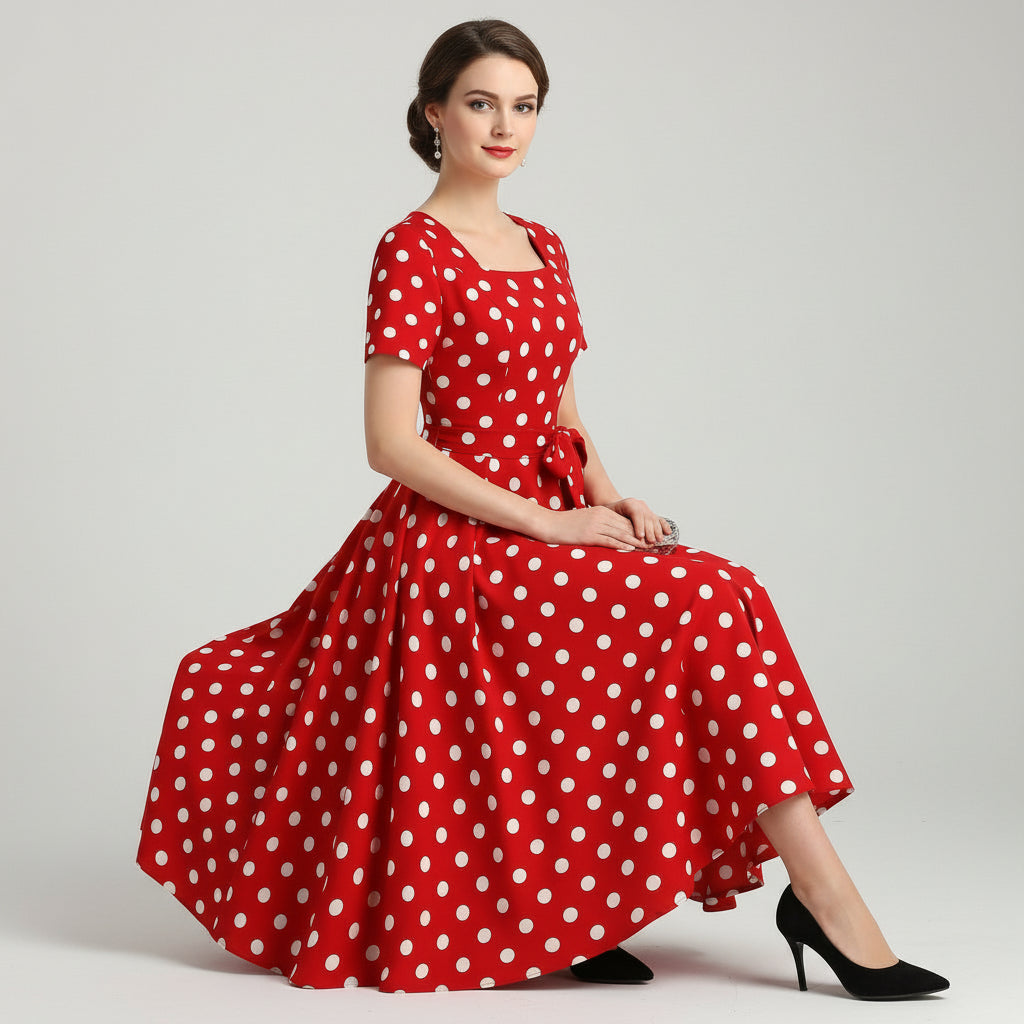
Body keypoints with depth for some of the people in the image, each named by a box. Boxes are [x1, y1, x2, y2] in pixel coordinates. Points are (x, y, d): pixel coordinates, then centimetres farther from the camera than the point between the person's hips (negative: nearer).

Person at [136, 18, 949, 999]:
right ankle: (823, 895, -11)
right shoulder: (412, 250, -9)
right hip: (462, 543, -8)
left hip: (550, 528, 8)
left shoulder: (542, 246, 15)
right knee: (710, 609, -19)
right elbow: (393, 445, -15)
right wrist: (549, 520, -17)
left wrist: (605, 495, 1)